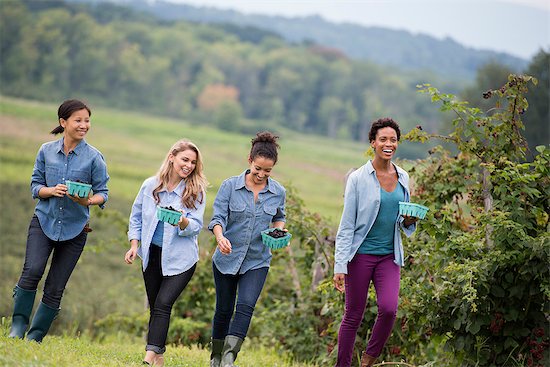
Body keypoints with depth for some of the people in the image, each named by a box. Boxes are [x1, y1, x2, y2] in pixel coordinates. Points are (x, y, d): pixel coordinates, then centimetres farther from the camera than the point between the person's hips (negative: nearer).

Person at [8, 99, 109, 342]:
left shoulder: (94, 157, -3)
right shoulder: (46, 151, 2)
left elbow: (103, 193, -1)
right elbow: (35, 186, 5)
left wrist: (89, 200, -23)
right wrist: (52, 190, -17)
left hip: (74, 229, 0)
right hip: (44, 222, 0)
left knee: (55, 288, 2)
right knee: (32, 270, -22)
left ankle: (34, 338, 15)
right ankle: (18, 326, -9)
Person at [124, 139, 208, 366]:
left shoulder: (196, 192, -6)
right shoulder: (150, 186, 1)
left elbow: (196, 226, -10)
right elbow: (136, 217, 12)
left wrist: (183, 222, -31)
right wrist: (134, 244, 1)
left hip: (180, 258, -4)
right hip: (152, 254, 4)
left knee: (163, 304, -16)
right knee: (154, 307, 9)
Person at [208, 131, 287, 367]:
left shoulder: (278, 192, -1)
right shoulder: (230, 186, -8)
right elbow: (218, 217, -13)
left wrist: (279, 231, -6)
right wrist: (220, 237, -34)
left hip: (257, 261, 0)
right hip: (227, 258, 0)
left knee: (246, 306, -20)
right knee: (224, 310, 9)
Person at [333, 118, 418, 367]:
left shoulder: (403, 178, 8)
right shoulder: (358, 178, -6)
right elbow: (347, 225, -7)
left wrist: (409, 221, -5)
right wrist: (340, 265, -13)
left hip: (389, 255, 3)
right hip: (361, 254, -3)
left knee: (388, 308, -16)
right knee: (353, 316, 2)